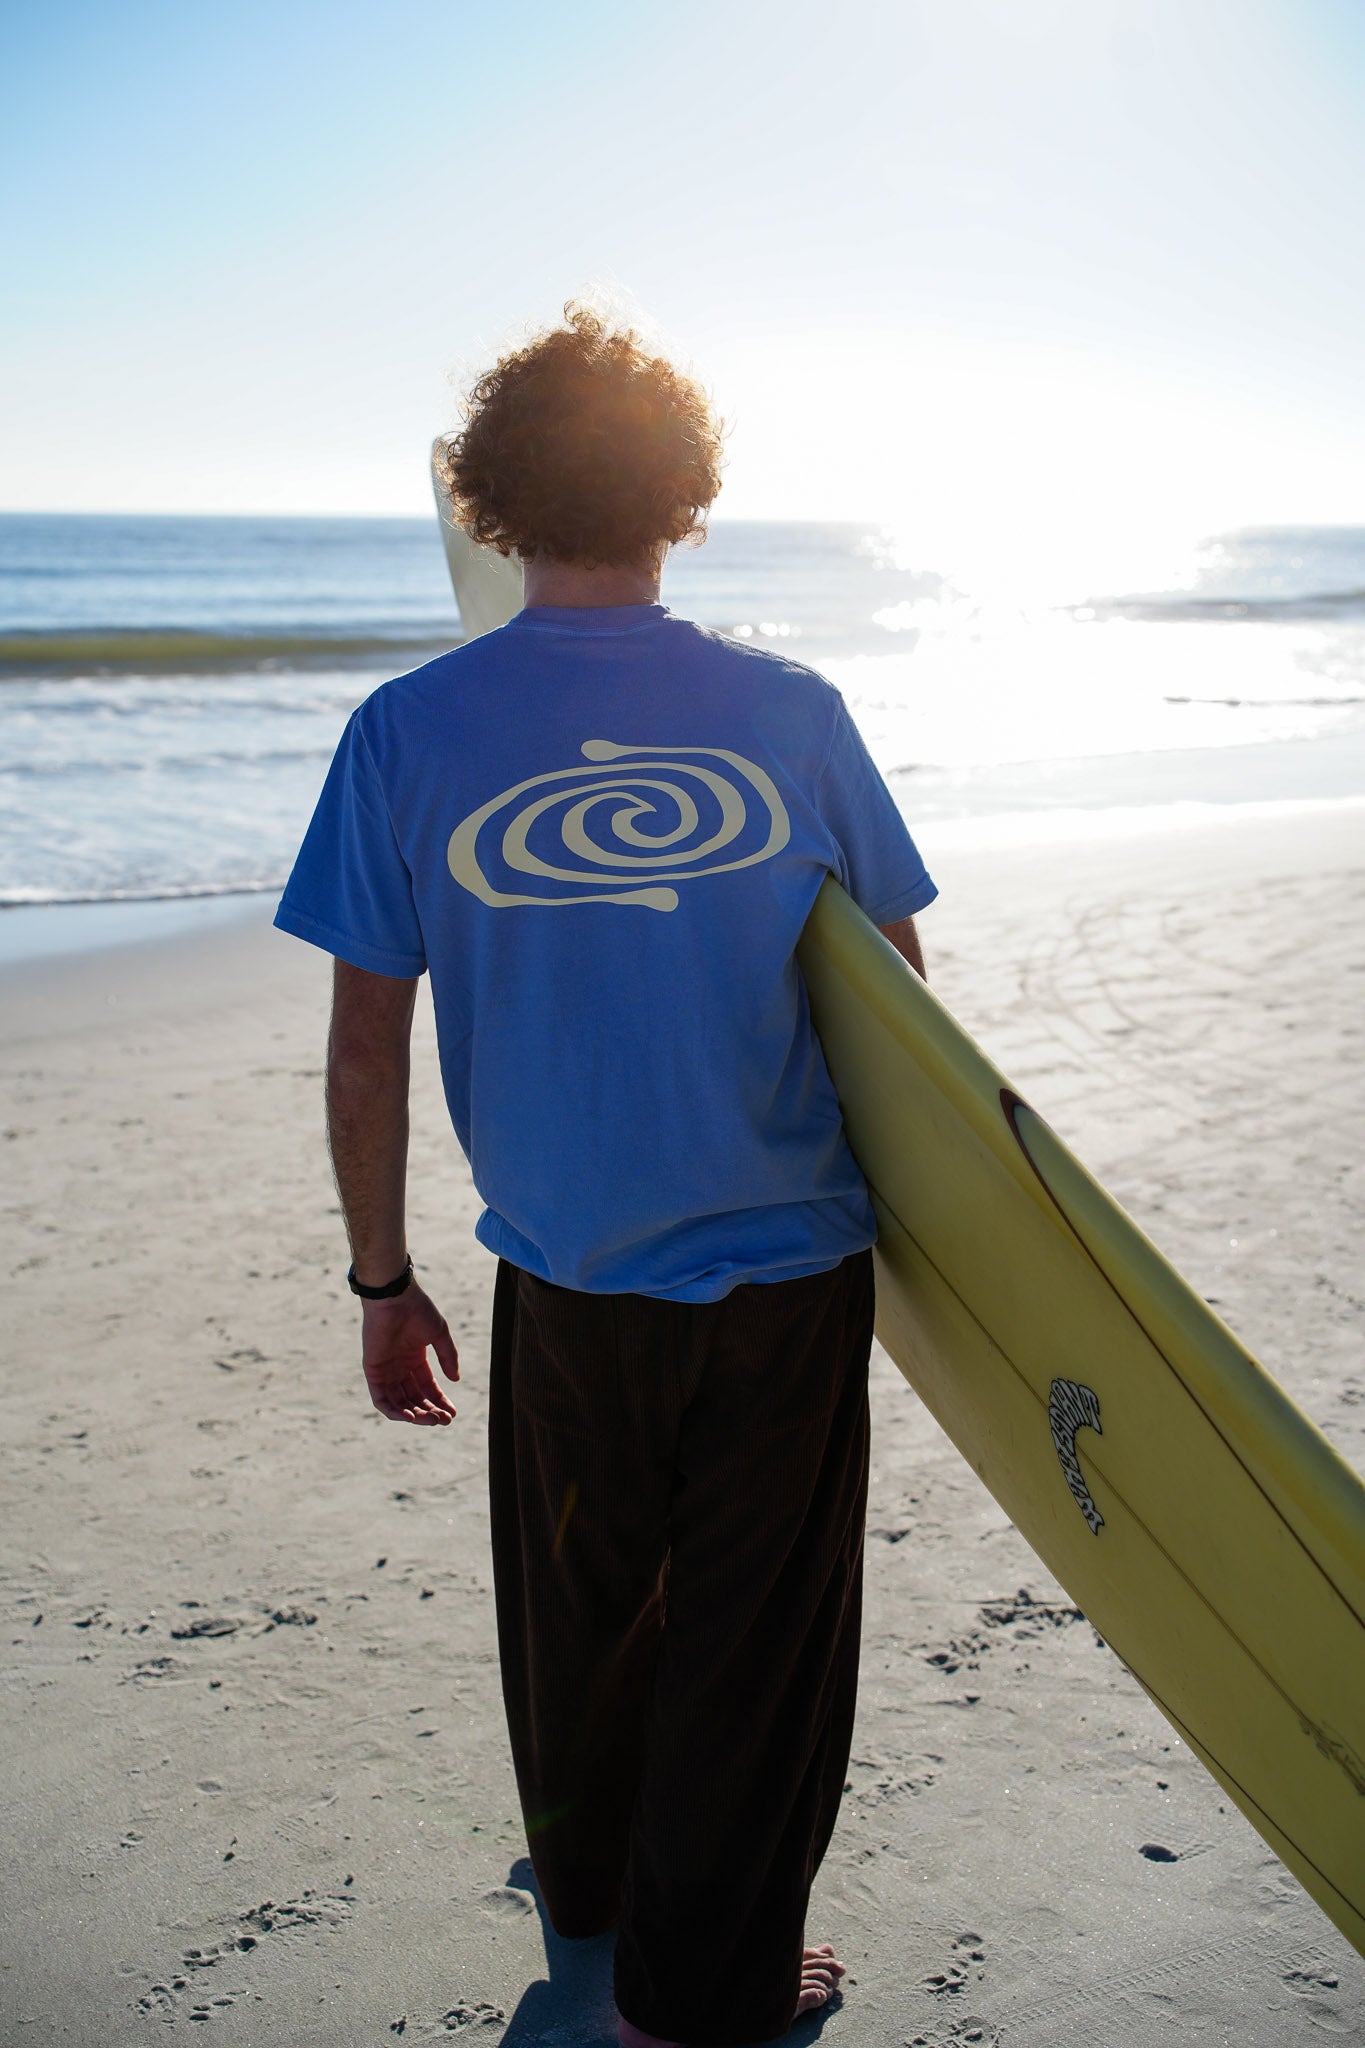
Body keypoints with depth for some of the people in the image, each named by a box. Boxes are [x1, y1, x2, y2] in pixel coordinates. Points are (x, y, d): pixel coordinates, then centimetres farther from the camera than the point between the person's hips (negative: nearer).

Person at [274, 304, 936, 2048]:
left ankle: (588, 1880, 49)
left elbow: (364, 1054, -7)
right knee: (752, 1642, 15)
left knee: (582, 1607, 24)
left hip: (569, 1287, 1)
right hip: (791, 1274, -1)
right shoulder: (791, 713, -7)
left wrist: (381, 1280, 5)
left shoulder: (408, 733, -9)